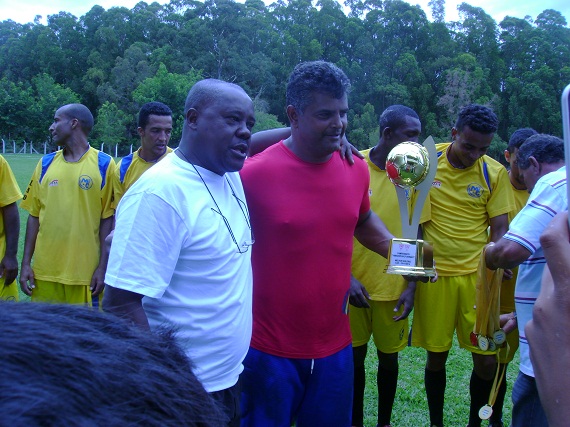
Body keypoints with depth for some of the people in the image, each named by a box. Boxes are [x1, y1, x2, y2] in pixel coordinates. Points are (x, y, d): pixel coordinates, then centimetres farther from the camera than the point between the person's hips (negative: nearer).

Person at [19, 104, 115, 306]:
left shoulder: (103, 164, -3)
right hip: (45, 271, 4)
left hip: (86, 272, -3)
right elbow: (34, 215, 10)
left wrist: (103, 267, -7)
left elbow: (108, 219, -4)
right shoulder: (46, 163, 8)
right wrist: (26, 263, 5)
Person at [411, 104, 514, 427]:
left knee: (486, 358, 2)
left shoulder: (495, 173, -3)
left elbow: (500, 229, 0)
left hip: (477, 274, 1)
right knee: (436, 355, 8)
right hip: (434, 273, 0)